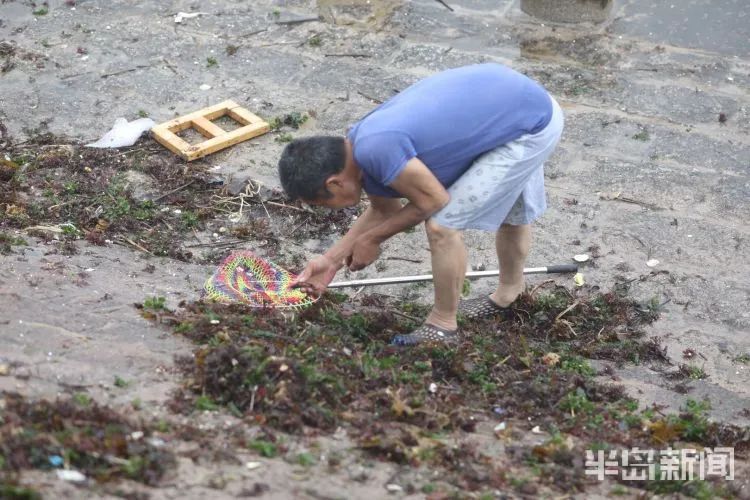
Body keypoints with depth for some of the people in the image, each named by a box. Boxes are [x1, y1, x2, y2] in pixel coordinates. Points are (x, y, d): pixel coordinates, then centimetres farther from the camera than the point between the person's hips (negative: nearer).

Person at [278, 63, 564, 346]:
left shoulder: (375, 149, -29)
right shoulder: (359, 145, 1)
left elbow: (433, 201, -17)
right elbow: (385, 210, 16)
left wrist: (371, 239, -4)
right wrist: (332, 259, 14)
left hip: (532, 129, -9)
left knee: (443, 225, -8)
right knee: (511, 211, 30)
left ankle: (443, 327, 10)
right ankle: (510, 293, 54)